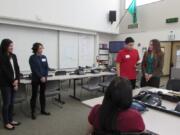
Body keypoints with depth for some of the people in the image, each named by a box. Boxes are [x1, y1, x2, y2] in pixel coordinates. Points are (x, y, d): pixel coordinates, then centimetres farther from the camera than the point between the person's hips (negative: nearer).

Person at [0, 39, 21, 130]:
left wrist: (17, 80, -4)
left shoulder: (13, 56, 9)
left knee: (11, 103, 13)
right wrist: (13, 81, -9)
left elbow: (17, 69, 7)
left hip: (13, 83, 6)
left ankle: (10, 120, 26)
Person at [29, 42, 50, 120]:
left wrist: (45, 77, -7)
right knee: (34, 95, 3)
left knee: (43, 94, 13)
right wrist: (40, 77, -17)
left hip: (44, 79, 5)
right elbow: (34, 69, -14)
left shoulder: (44, 57, 8)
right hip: (35, 79, -5)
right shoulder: (32, 58, -7)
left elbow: (46, 68, 5)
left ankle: (43, 110, 25)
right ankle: (33, 112, 14)